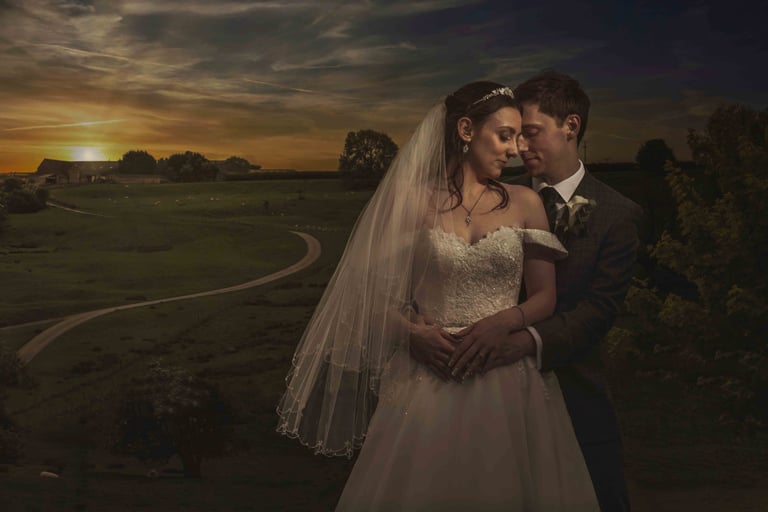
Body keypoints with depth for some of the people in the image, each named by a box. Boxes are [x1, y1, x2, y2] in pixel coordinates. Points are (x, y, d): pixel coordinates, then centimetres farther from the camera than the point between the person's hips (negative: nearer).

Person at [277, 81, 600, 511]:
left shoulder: (525, 203, 4)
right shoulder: (415, 201, 1)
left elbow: (545, 295, 4)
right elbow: (376, 292, 2)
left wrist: (500, 323, -15)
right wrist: (413, 332, -15)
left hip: (508, 382, 2)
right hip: (430, 381, -1)